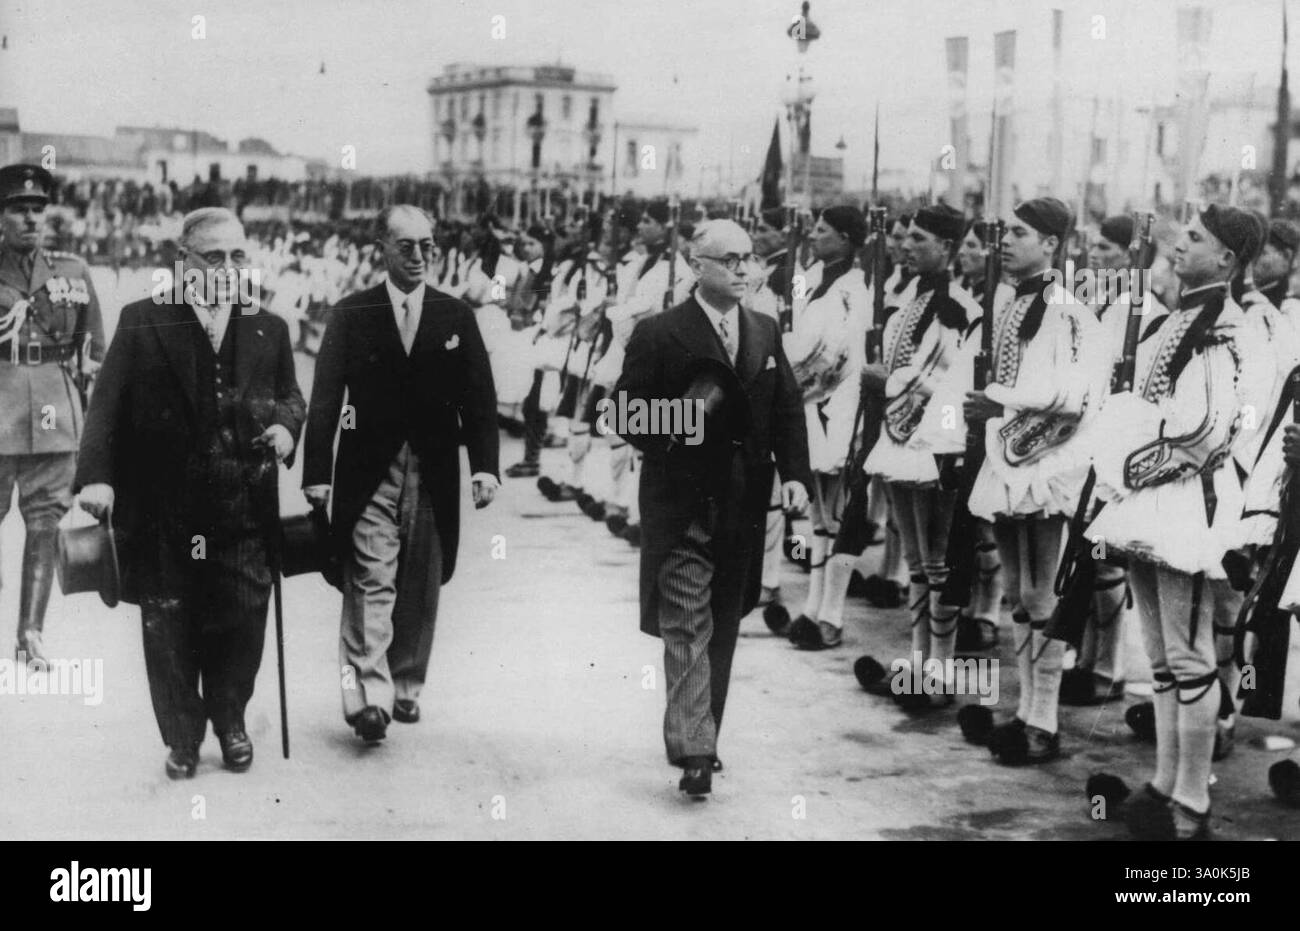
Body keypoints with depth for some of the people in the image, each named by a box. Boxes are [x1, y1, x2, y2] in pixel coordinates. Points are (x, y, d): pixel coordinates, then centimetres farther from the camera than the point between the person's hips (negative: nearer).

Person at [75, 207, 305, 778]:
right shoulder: (142, 323, 0)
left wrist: (286, 425, -5)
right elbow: (107, 405, -4)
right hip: (163, 512, -2)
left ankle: (229, 721, 28)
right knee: (169, 628, 7)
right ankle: (182, 737, 24)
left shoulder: (268, 330, 9)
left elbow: (290, 396, 19)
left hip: (243, 514, 2)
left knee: (242, 619, 4)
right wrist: (96, 475, -16)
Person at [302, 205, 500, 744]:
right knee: (370, 584, -10)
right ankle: (368, 698, -14)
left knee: (420, 589, 8)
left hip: (434, 473, 2)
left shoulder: (456, 317, 8)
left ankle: (405, 688, 21)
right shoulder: (351, 315, 3)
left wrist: (484, 466, -6)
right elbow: (325, 399, -1)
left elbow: (478, 398, 5)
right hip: (369, 472, -2)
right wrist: (317, 473, -8)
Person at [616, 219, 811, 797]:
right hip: (683, 505, -5)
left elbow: (788, 409, 11)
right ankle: (692, 752, -10)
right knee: (687, 627, -9)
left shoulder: (765, 333, 11)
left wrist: (794, 474, -1)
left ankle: (703, 736, 26)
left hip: (744, 507, 5)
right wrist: (676, 441, -21)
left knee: (723, 628, 13)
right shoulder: (659, 334, -5)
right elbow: (628, 412, -7)